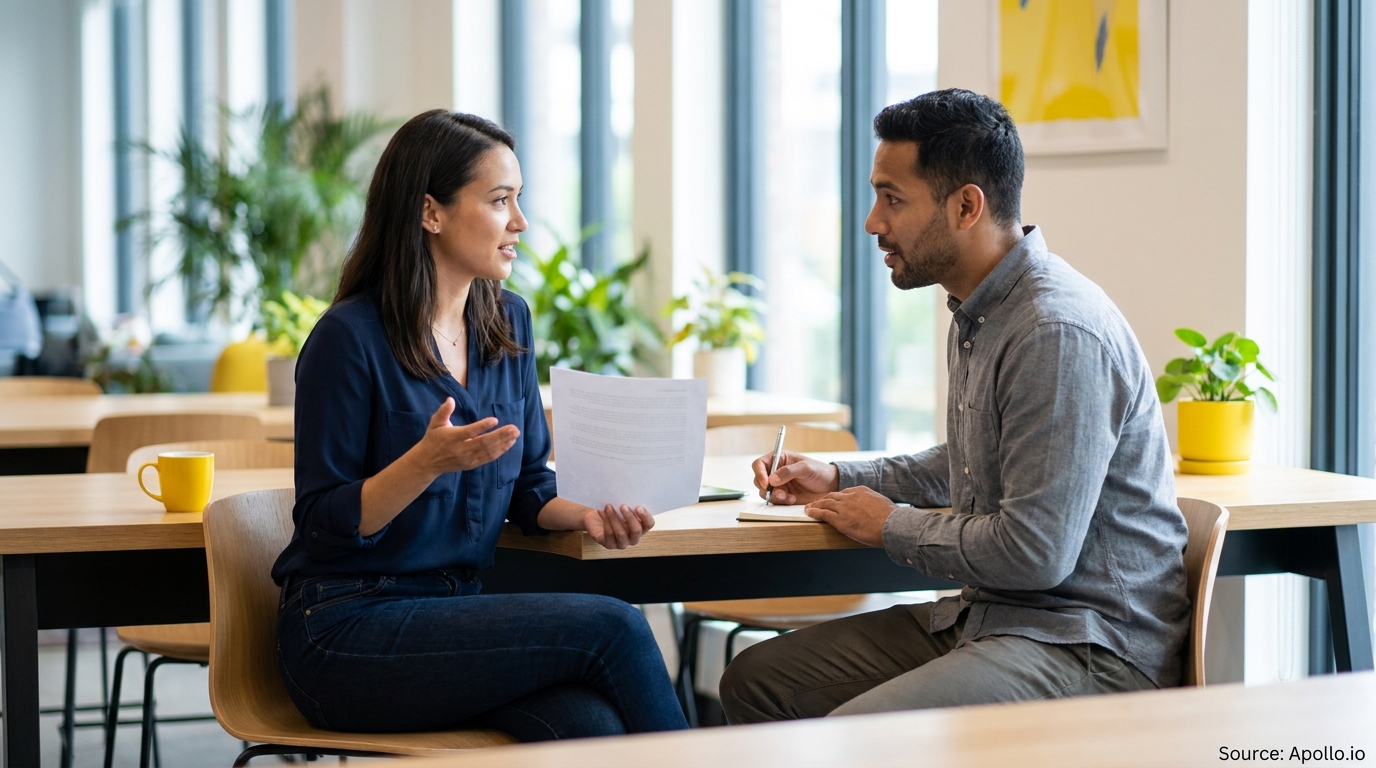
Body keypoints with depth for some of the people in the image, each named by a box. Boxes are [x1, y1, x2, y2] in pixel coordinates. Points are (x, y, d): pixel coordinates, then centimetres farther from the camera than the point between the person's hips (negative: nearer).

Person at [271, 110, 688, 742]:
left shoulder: (507, 322, 11)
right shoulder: (349, 338, -11)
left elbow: (527, 487, 17)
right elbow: (323, 523, -10)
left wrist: (588, 515, -5)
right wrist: (427, 462, -26)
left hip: (457, 613, 6)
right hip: (345, 633, -6)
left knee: (595, 725, -26)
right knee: (609, 626, -22)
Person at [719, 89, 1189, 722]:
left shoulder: (1059, 334, -21)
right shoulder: (976, 315, 13)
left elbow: (1035, 553, -25)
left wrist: (892, 525, -9)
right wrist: (839, 479, 18)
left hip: (1088, 647, -10)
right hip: (989, 616, 10)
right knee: (756, 679, 4)